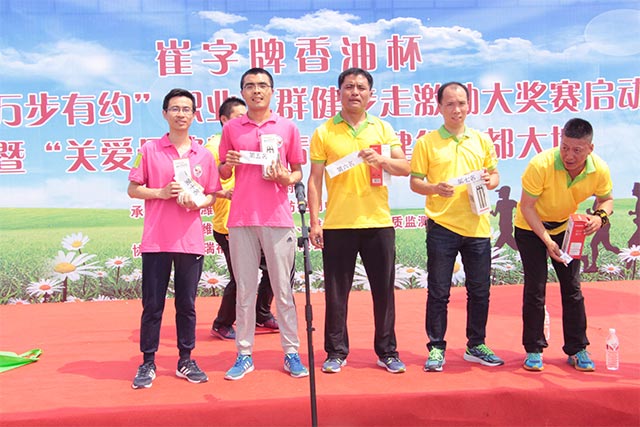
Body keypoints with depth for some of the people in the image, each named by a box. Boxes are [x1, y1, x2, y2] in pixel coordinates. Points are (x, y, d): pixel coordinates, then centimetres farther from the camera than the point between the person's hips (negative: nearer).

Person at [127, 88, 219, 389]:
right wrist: (161, 192, -12)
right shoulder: (149, 150, 3)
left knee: (187, 305, 8)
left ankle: (185, 361, 19)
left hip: (191, 241, 2)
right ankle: (148, 363, 14)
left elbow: (212, 195, 12)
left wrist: (199, 201, -10)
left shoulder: (204, 155, 9)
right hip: (156, 241, -1)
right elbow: (133, 189, 4)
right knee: (152, 305, 3)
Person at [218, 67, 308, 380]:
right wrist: (228, 164, -8)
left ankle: (291, 353, 12)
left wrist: (286, 178, -10)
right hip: (241, 219, 1)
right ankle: (244, 355, 14)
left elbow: (298, 171, 11)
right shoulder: (231, 129, 10)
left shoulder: (287, 128, 7)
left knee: (283, 289, 3)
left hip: (277, 218, -1)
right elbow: (223, 174, 14)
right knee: (244, 290, 6)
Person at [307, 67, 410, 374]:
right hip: (337, 224, -1)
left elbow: (404, 168, 3)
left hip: (378, 222, 2)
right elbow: (314, 179, 2)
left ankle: (387, 351, 20)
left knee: (383, 290, 7)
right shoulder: (324, 133, 4)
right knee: (336, 292, 4)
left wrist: (382, 161, -17)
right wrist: (314, 221, -5)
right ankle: (336, 352, 17)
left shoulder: (383, 129, 9)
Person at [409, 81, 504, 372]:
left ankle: (476, 346, 24)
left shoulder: (482, 140, 10)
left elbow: (495, 174, 17)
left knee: (479, 290, 10)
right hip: (441, 225, -3)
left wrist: (489, 181, -6)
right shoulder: (426, 143, 0)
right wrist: (434, 188, -19)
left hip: (477, 226, 3)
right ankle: (436, 348, 14)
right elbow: (414, 182, 1)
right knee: (438, 292, 2)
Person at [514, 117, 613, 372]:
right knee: (535, 288, -5)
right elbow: (526, 206, -23)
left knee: (572, 288, 4)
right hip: (531, 228, -3)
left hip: (566, 228, 4)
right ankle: (533, 350, 7)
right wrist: (547, 240, -28)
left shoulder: (599, 170, -20)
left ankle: (577, 349, 16)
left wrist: (600, 216, -24)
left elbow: (606, 199, 0)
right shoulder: (541, 165, -32)